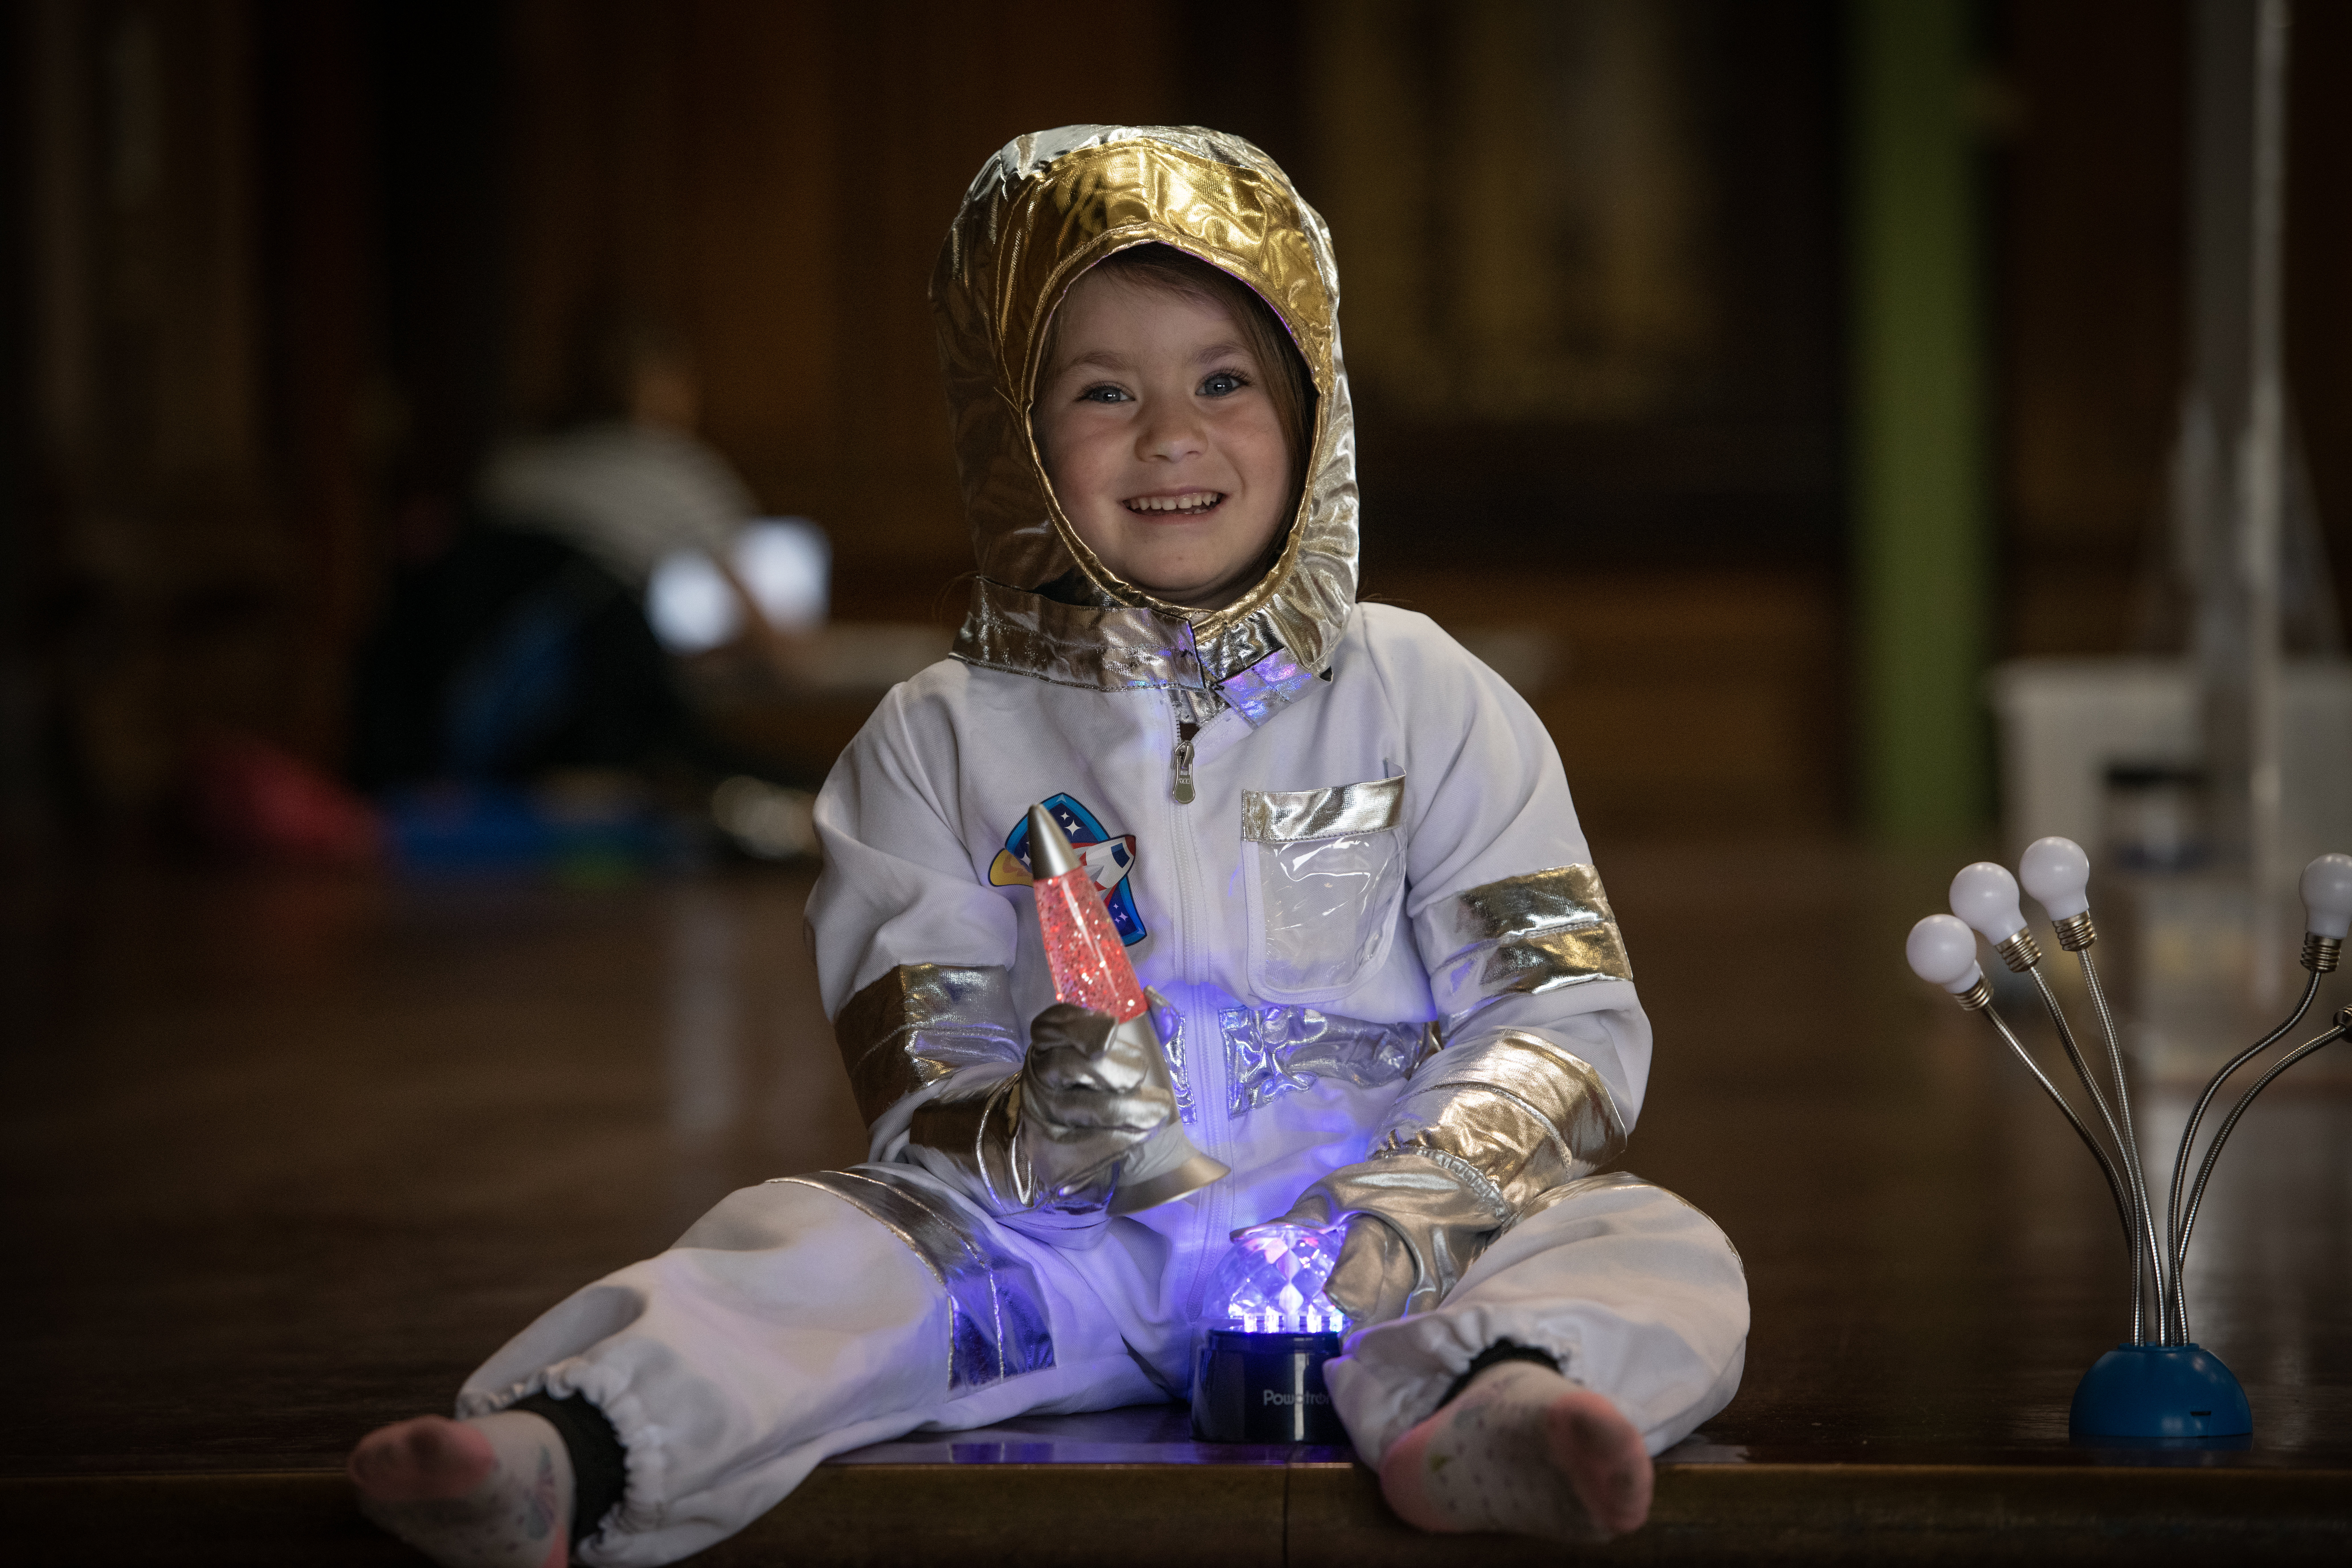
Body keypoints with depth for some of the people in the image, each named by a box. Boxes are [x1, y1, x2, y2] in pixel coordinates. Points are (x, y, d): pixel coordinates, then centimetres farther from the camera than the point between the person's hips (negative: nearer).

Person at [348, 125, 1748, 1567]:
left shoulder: (1421, 700, 9)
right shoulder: (944, 743, 10)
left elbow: (1565, 1009, 2)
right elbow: (915, 1067, 3)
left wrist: (1422, 1200, -17)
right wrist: (1021, 1133, -22)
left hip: (1365, 1243, 0)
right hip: (1067, 1242, 1)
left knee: (1664, 1258, -28)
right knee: (801, 1242, -23)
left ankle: (1476, 1412, -59)